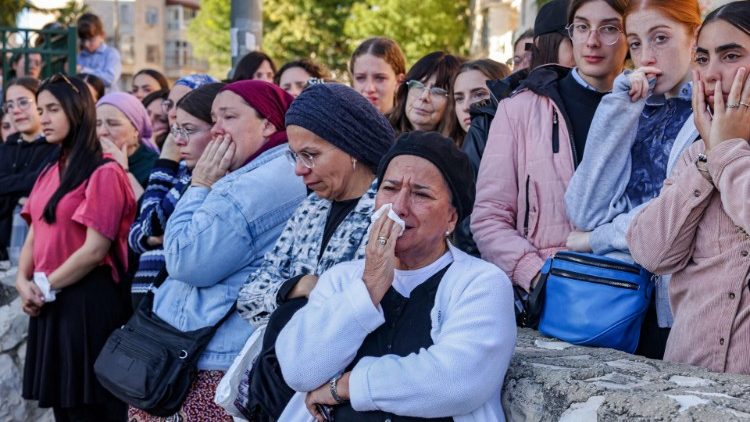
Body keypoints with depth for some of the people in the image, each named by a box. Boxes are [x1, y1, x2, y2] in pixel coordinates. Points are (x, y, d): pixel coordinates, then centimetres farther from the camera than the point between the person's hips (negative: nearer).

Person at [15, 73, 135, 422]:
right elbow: (34, 237, 13)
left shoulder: (104, 173, -12)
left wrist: (45, 287, -9)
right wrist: (24, 282, -5)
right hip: (48, 306, 8)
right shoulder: (49, 175, 14)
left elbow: (94, 250, -18)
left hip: (88, 302, -8)